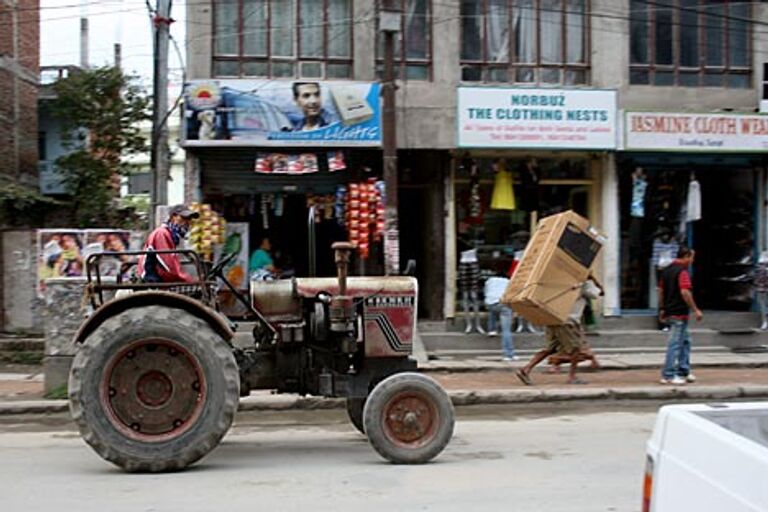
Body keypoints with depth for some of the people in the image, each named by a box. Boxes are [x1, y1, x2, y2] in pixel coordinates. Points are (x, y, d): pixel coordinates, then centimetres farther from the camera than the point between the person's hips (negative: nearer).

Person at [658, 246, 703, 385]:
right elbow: (685, 292, -24)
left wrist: (662, 309, 23)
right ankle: (668, 375, -2)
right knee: (675, 343, -5)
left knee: (685, 340, 18)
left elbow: (661, 291, 18)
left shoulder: (667, 270, 13)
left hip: (669, 312, 10)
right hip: (679, 313, -10)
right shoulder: (683, 272, -15)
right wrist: (696, 310, -19)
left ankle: (683, 371, 22)